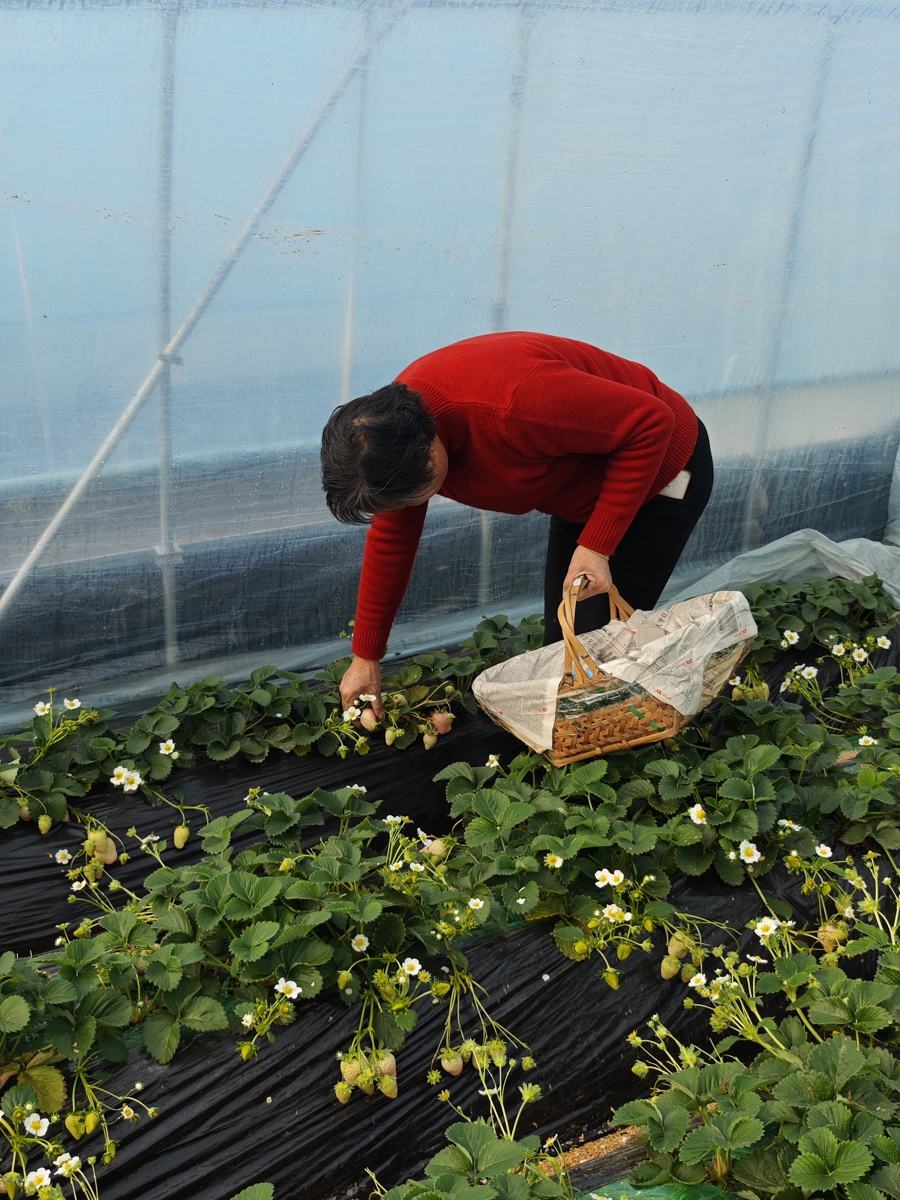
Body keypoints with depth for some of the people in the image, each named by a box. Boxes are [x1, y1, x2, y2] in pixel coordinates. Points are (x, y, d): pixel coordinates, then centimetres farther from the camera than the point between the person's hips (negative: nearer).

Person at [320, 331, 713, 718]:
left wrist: (596, 546, -30)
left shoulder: (511, 405, -42)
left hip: (658, 468, -7)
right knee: (560, 643, 11)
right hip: (583, 485, 7)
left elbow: (651, 422, -31)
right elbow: (390, 540, -2)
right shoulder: (394, 426, -16)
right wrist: (365, 658, 3)